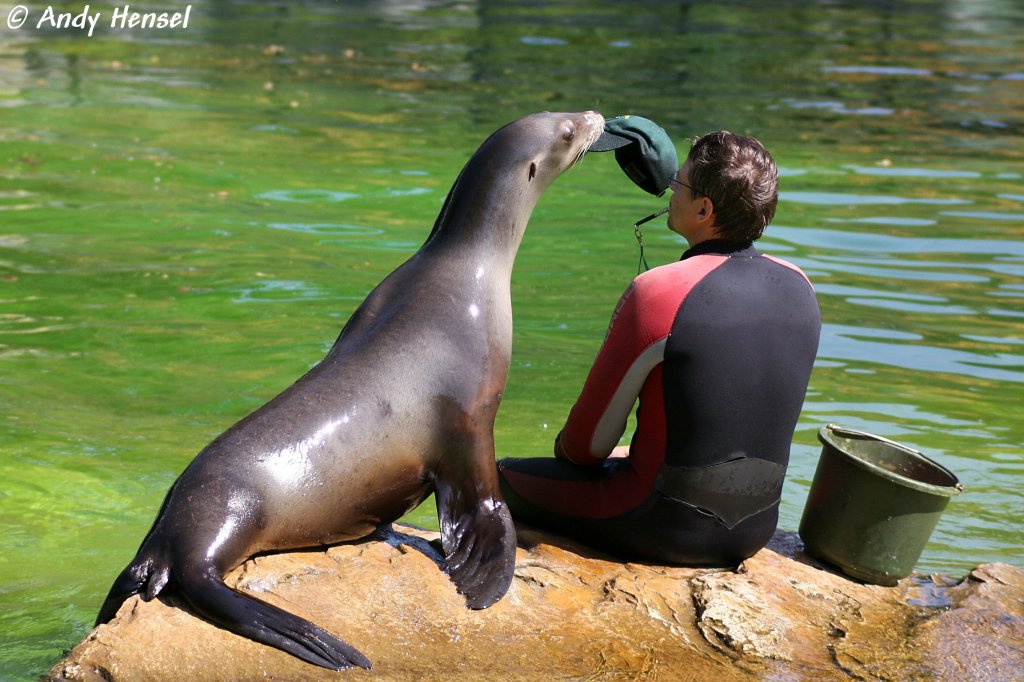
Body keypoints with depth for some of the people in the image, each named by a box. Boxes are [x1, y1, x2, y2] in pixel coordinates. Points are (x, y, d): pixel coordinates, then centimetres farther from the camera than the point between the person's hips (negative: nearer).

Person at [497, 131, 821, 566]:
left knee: (503, 479, 13)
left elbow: (591, 440, -10)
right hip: (755, 530, 7)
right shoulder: (798, 286, -2)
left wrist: (566, 450, 12)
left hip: (674, 529, -7)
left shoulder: (658, 293, -21)